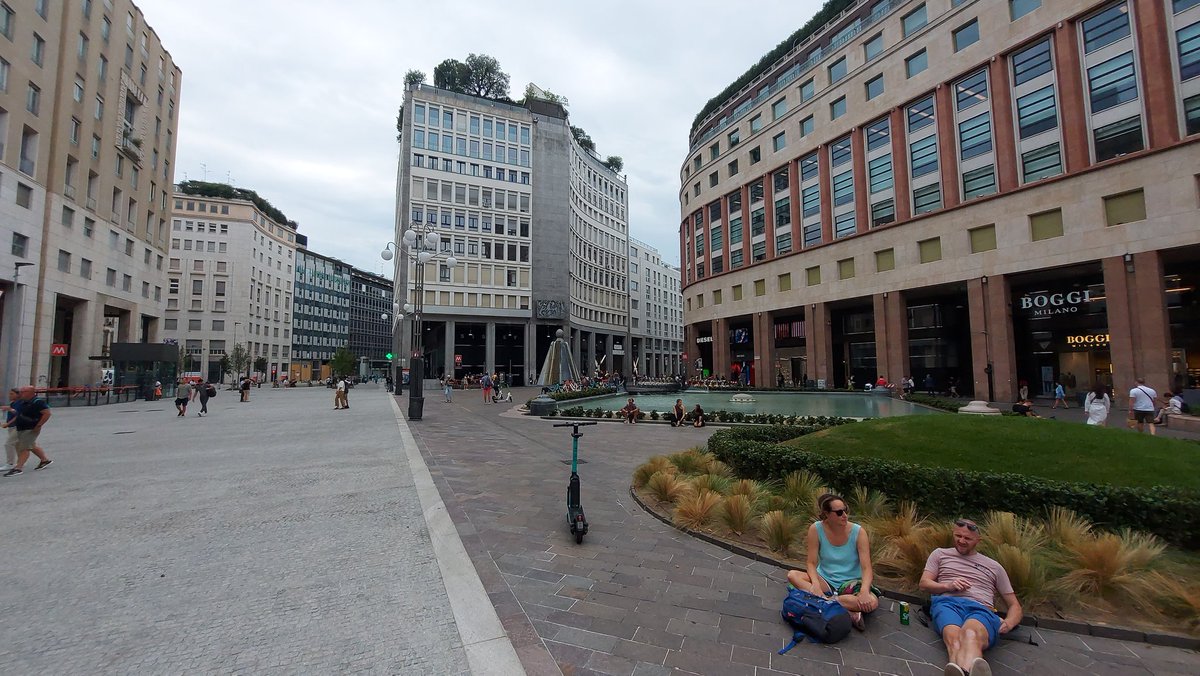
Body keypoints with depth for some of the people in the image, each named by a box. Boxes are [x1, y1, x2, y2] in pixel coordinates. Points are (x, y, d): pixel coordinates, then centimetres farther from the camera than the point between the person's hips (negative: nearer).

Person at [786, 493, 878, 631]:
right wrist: (815, 584, -30)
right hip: (825, 579, 1)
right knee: (792, 575, -27)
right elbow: (812, 563, -10)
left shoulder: (858, 532, -14)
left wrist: (864, 591, -37)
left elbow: (867, 568, -17)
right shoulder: (816, 529, -13)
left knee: (872, 602, -33)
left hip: (851, 583, -1)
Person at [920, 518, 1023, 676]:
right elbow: (924, 584, 18)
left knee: (970, 635, -42)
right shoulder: (940, 554, 27)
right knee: (954, 639, -41)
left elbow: (1014, 605, 29)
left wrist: (1009, 622, 4)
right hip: (948, 602, 0)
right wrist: (948, 586, -4)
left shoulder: (994, 566, 30)